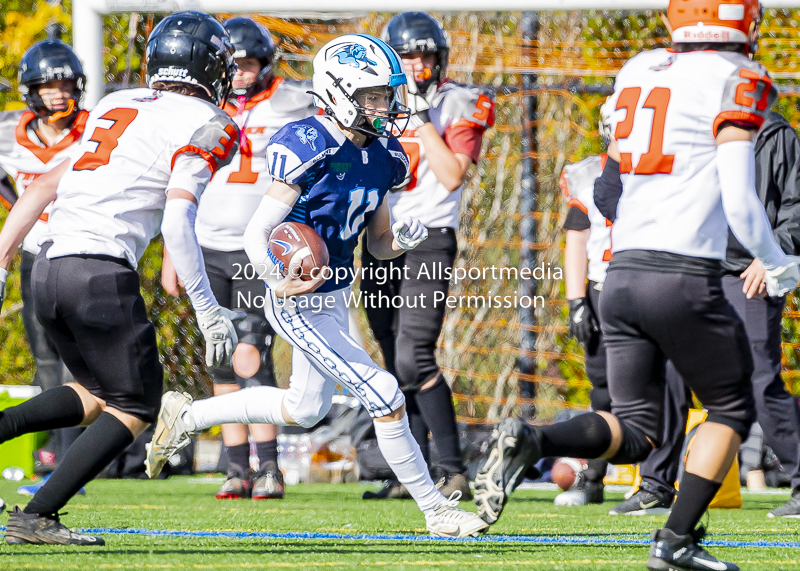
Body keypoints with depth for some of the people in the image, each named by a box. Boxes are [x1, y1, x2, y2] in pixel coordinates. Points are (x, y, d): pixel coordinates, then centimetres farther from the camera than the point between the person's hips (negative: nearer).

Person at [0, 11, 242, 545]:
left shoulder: (116, 107, 20)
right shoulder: (203, 126, -2)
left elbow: (43, 187, 19)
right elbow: (177, 223, -13)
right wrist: (208, 311, -12)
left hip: (49, 265, 8)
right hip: (100, 269, -8)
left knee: (98, 394, 21)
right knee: (135, 405, 5)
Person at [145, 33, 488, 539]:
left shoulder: (382, 156, 3)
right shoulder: (311, 147, -22)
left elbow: (378, 243, 12)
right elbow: (258, 232, -22)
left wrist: (402, 239, -11)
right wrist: (279, 280, -40)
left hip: (335, 297, 10)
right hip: (300, 305, -10)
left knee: (304, 410, 24)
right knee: (385, 396, -10)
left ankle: (187, 416, 38)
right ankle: (436, 509, 1)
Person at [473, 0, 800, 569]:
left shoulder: (640, 70, 13)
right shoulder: (737, 81, -7)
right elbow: (739, 202, -12)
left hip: (622, 272, 6)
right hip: (686, 277, -6)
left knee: (635, 432, 11)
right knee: (731, 411, 14)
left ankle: (529, 441, -13)